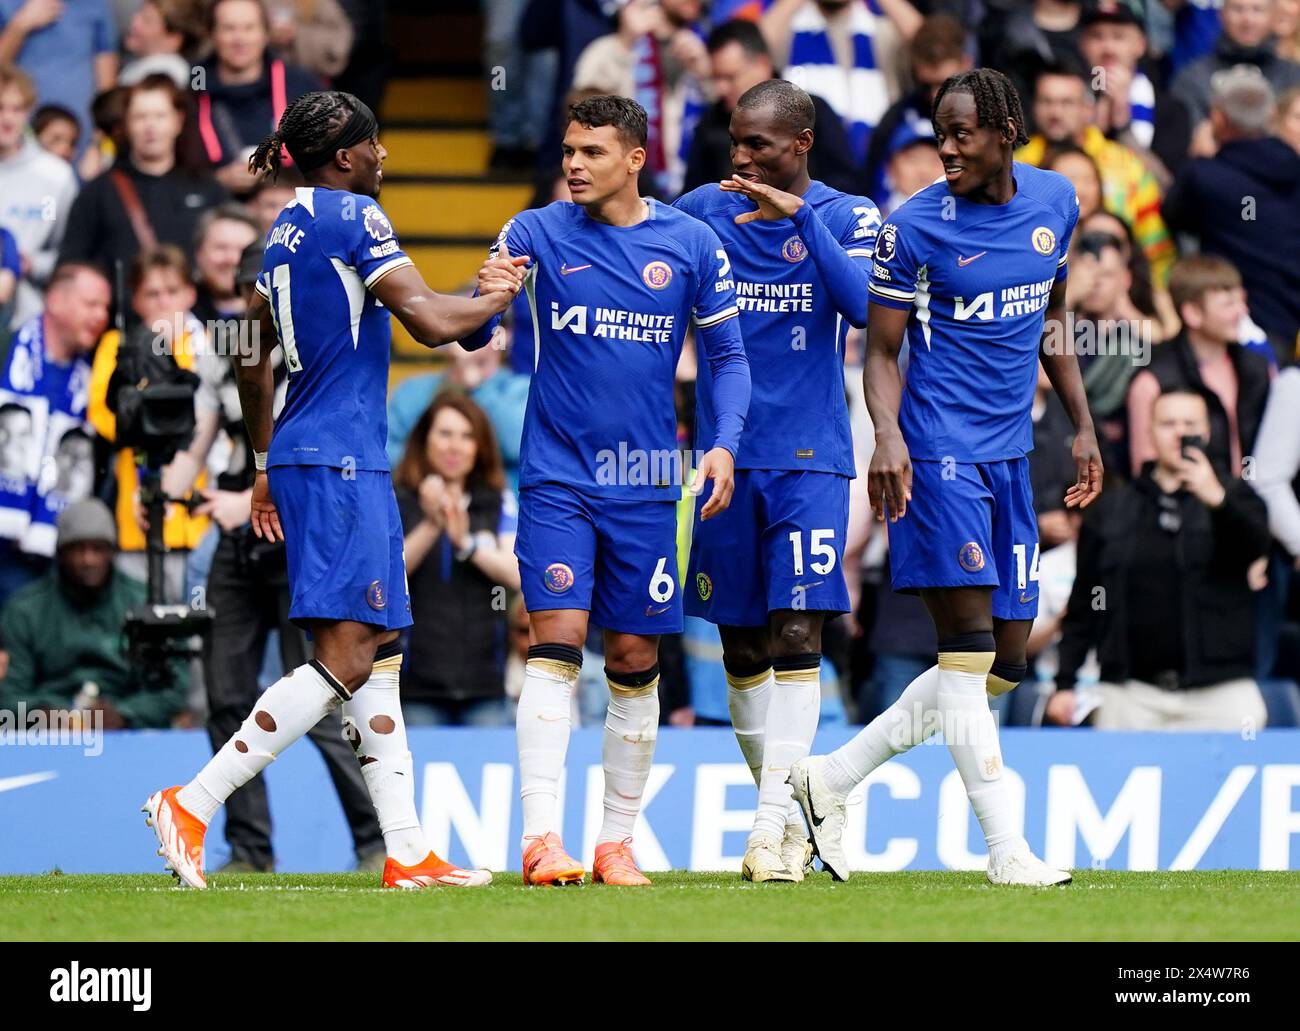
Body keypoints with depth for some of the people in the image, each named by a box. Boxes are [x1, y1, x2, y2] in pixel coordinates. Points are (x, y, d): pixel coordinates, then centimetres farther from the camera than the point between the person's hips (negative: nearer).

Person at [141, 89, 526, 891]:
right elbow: (432, 321, -18)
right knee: (345, 659, -12)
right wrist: (497, 298, 2)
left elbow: (253, 360, 23)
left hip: (305, 457, 10)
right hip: (338, 462, -10)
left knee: (379, 655, 9)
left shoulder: (288, 230, 16)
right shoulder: (351, 216, -11)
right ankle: (193, 803, -15)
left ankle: (407, 851, 7)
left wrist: (267, 465, 31)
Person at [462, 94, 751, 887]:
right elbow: (472, 336, -2)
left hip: (646, 480, 2)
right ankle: (542, 836, -17)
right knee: (556, 643, -13)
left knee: (635, 661, 5)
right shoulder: (537, 234, 0)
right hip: (557, 473, -2)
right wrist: (484, 301, -25)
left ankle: (618, 842, 14)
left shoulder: (692, 244, 2)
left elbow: (728, 355, 8)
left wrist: (724, 444, -8)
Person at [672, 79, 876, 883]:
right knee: (742, 646, 6)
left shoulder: (847, 216, -2)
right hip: (727, 455, 3)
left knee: (796, 635, -13)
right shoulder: (703, 212, 5)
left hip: (810, 459, -3)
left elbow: (865, 305, -19)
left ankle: (775, 818, -15)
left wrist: (802, 216, -22)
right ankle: (790, 823, 17)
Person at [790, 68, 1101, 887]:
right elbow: (881, 351, -4)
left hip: (1010, 453, 6)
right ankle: (1008, 849, -11)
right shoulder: (916, 227, -8)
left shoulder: (1056, 201, 7)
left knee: (1006, 662, 6)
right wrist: (888, 435, -22)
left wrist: (1083, 427, 19)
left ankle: (832, 778, 15)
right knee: (970, 646, -11)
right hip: (940, 447, -6)